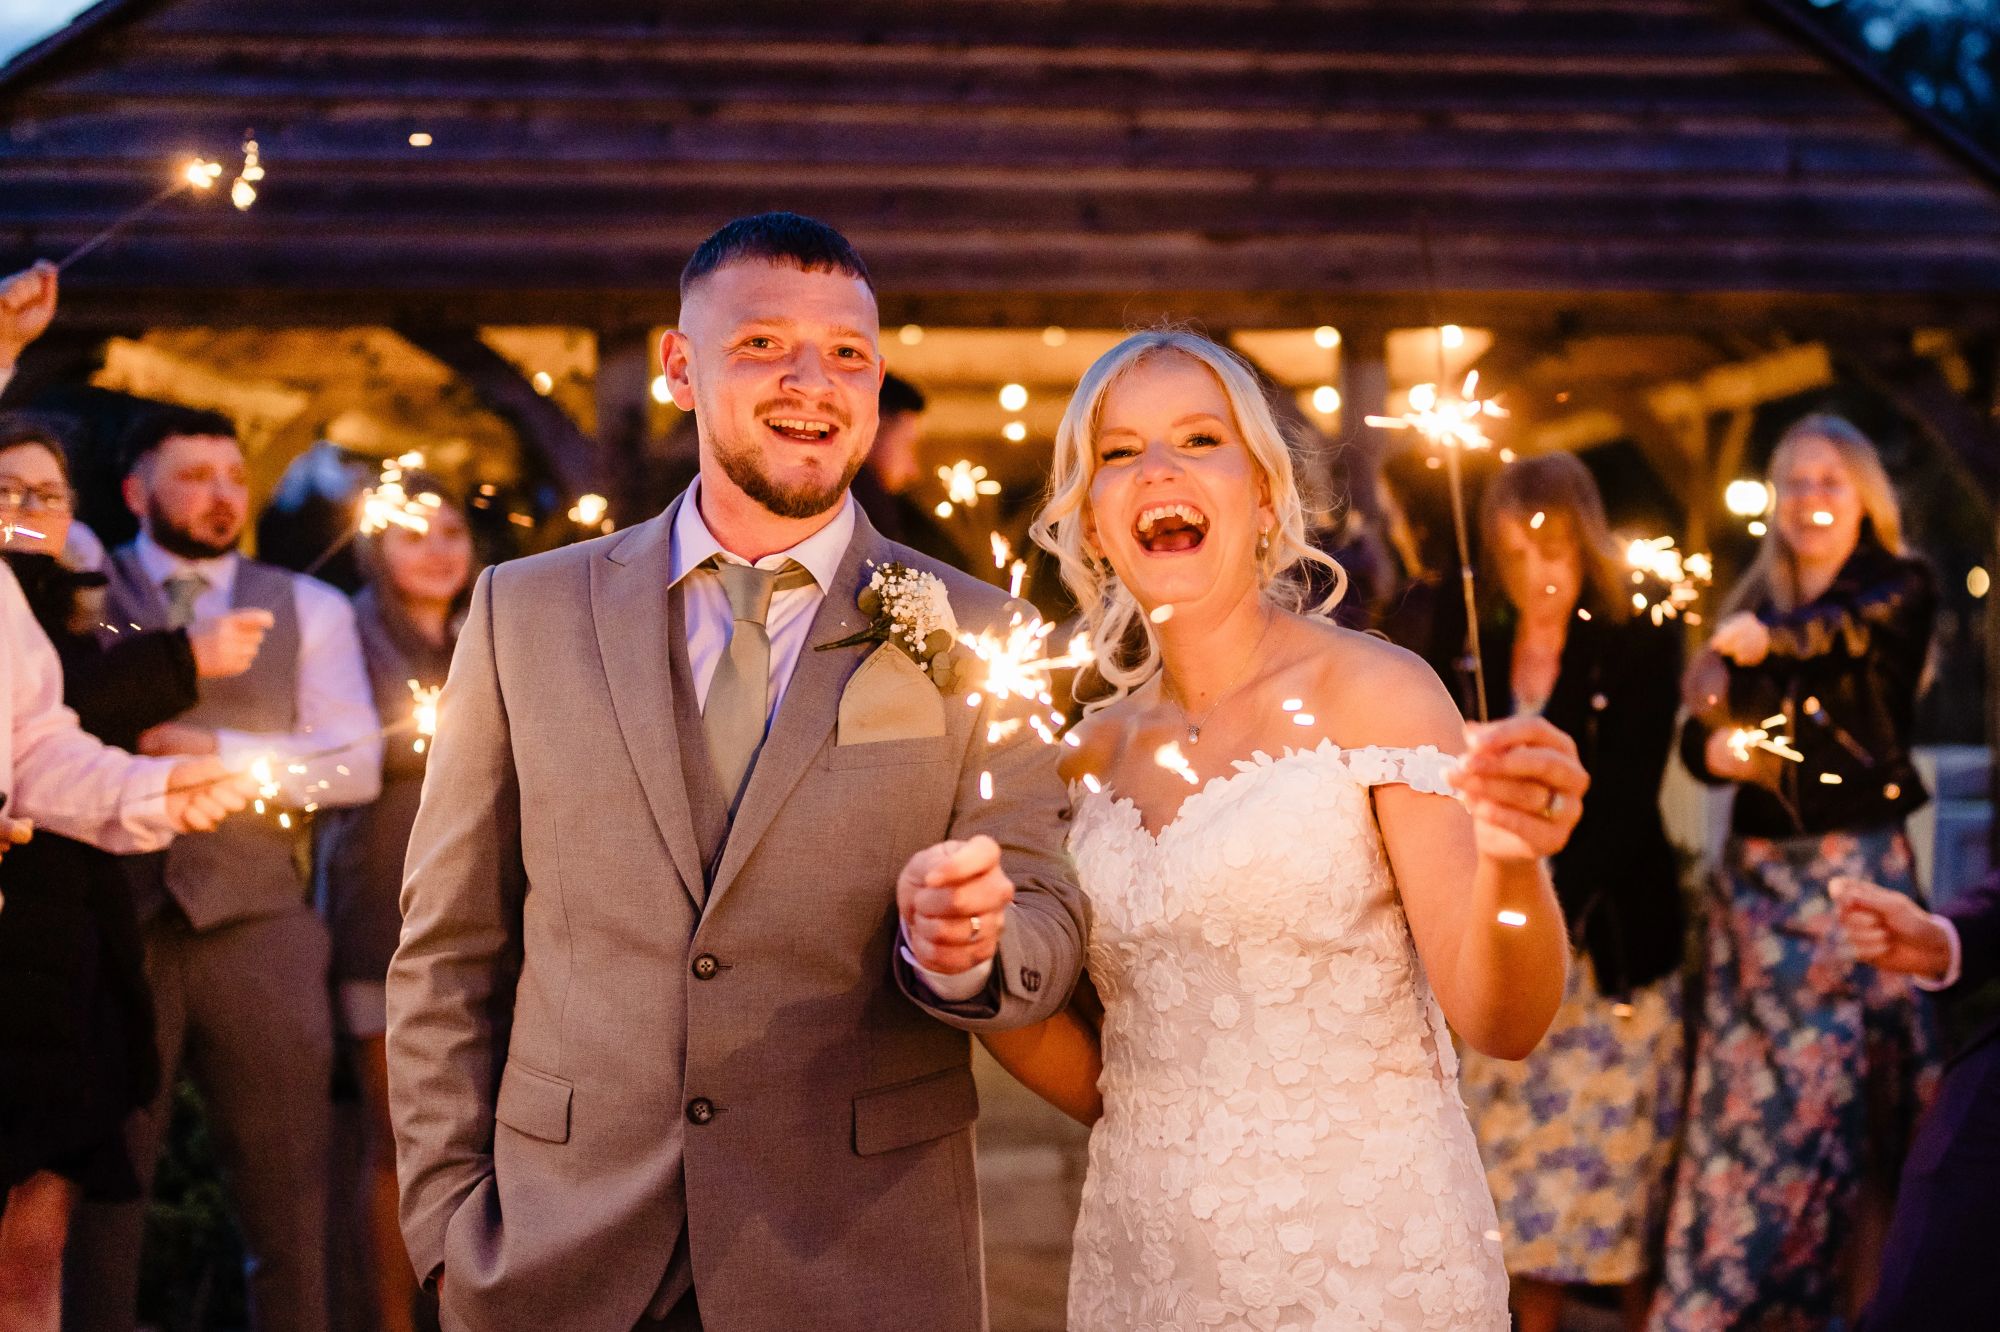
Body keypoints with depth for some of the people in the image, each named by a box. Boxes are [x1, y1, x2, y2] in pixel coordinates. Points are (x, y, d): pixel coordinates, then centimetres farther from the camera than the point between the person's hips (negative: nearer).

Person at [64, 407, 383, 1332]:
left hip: (256, 920, 2)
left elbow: (355, 765, 3)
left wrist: (219, 752, -7)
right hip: (115, 919, -1)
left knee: (287, 1179, 3)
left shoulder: (308, 610, 14)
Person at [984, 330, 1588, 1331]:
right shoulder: (1095, 749, 4)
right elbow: (1098, 1081, 8)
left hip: (1360, 1251, -4)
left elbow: (1500, 1021, -15)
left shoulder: (1375, 693, -9)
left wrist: (1512, 862, -34)